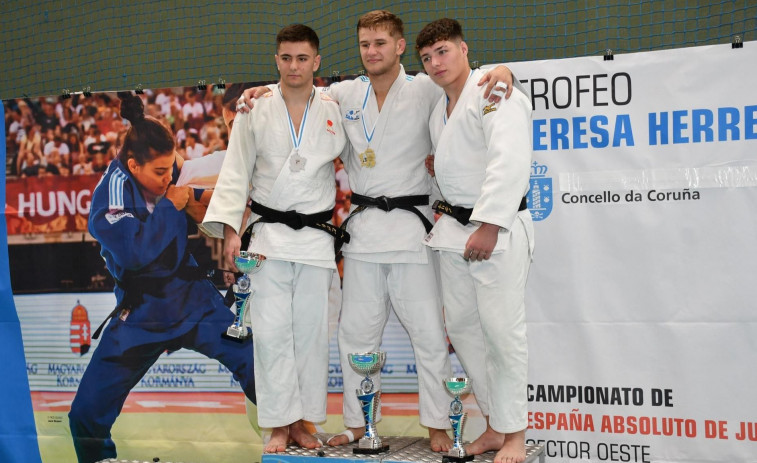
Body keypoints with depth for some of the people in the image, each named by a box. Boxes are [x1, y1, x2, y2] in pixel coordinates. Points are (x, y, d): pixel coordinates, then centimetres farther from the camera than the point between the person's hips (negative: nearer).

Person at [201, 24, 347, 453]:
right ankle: (280, 425, 6)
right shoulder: (256, 111, 1)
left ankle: (303, 421, 17)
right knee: (271, 330, -4)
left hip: (317, 237, 1)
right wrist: (230, 230, -7)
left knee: (312, 330, 4)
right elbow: (235, 174, 1)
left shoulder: (337, 111, 3)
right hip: (269, 236, -1)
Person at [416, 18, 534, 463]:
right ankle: (496, 426, 23)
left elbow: (509, 162, -24)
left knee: (503, 330, -7)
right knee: (462, 325, 11)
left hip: (499, 229, -9)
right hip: (455, 226, 9)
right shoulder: (440, 107, 16)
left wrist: (489, 225, -29)